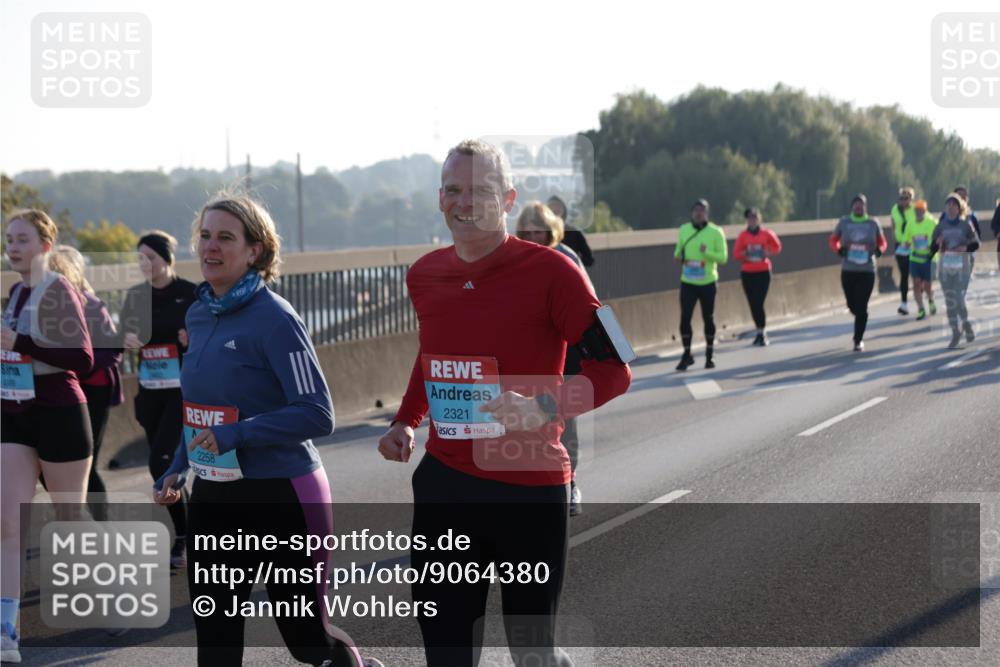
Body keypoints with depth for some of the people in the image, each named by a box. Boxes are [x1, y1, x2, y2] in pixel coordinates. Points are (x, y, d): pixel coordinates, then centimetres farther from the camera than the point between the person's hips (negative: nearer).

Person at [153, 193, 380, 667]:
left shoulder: (274, 318, -16)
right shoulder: (199, 315, 7)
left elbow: (317, 415, -20)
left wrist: (237, 435, -26)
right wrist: (178, 469, 13)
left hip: (280, 499, -7)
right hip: (212, 498, 7)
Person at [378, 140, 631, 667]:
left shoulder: (550, 271, -12)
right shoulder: (424, 276, 5)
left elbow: (613, 369, -13)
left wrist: (545, 408, -28)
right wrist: (406, 422, 9)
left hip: (527, 488, -5)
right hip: (443, 485, 5)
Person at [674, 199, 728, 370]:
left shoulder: (716, 232, -5)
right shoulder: (683, 230, 4)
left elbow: (723, 257, -6)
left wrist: (707, 252, -23)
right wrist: (678, 256, -6)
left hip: (708, 283, -1)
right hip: (688, 282, 1)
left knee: (708, 318, 8)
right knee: (685, 317, -8)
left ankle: (709, 355, 21)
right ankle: (687, 354, 3)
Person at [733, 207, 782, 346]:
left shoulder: (766, 233, -1)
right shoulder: (743, 235, 0)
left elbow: (777, 246, 11)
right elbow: (736, 254, 1)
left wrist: (768, 253, -6)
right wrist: (745, 254, -17)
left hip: (763, 272, -2)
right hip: (747, 273, 2)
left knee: (759, 303, -11)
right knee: (753, 304, 4)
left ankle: (762, 332, -7)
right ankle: (761, 331, 17)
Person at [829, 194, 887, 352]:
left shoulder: (872, 223, 1)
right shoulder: (844, 222, 2)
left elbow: (882, 242, 11)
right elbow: (833, 240, 9)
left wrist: (879, 250, -11)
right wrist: (839, 249, -12)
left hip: (867, 271, -2)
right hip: (848, 270, 2)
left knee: (861, 307, -6)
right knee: (852, 305, 10)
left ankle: (858, 340, 4)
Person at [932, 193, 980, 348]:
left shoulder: (965, 225, -1)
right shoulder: (941, 227, 3)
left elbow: (976, 243, 4)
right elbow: (932, 249, 2)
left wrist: (966, 248, -15)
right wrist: (938, 242, -19)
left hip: (962, 267, -2)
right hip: (945, 267, 2)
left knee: (959, 300, -10)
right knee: (950, 302, 5)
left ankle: (966, 323, 18)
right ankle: (955, 332, 18)